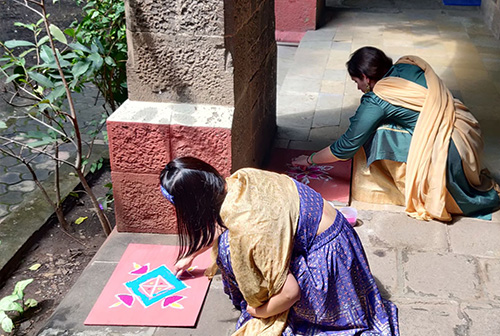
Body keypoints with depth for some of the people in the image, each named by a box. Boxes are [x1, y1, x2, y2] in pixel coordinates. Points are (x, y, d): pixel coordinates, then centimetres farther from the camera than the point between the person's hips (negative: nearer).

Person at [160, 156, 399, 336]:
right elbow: (219, 225, 17)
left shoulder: (244, 230, -32)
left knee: (229, 248, -16)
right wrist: (190, 255, 29)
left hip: (326, 254, -9)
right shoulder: (239, 179, -7)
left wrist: (256, 312, -6)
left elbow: (289, 293, -25)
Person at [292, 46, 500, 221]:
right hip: (471, 135, 9)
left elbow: (346, 147, -4)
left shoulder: (376, 101, -12)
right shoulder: (408, 66, 9)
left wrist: (309, 160, 13)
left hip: (450, 151, -9)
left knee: (379, 136, -9)